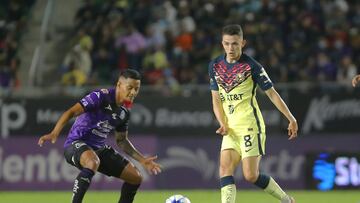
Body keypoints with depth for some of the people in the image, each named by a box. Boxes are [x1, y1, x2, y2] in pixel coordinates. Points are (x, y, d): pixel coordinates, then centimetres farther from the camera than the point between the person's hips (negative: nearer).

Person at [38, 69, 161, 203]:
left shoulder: (124, 112, 7)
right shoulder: (101, 96, -17)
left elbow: (121, 141, 21)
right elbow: (71, 112, -24)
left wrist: (142, 160, 14)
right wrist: (54, 133, -38)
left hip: (99, 148, 8)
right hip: (76, 144, -8)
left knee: (135, 177, 5)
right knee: (93, 163, -43)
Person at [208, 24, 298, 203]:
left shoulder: (251, 66, -9)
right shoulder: (215, 66, 7)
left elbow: (271, 93, -4)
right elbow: (216, 99, 12)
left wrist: (291, 119, -8)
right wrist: (223, 124, -4)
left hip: (250, 126, -6)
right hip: (231, 128, 6)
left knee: (251, 175, -10)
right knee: (225, 170, -10)